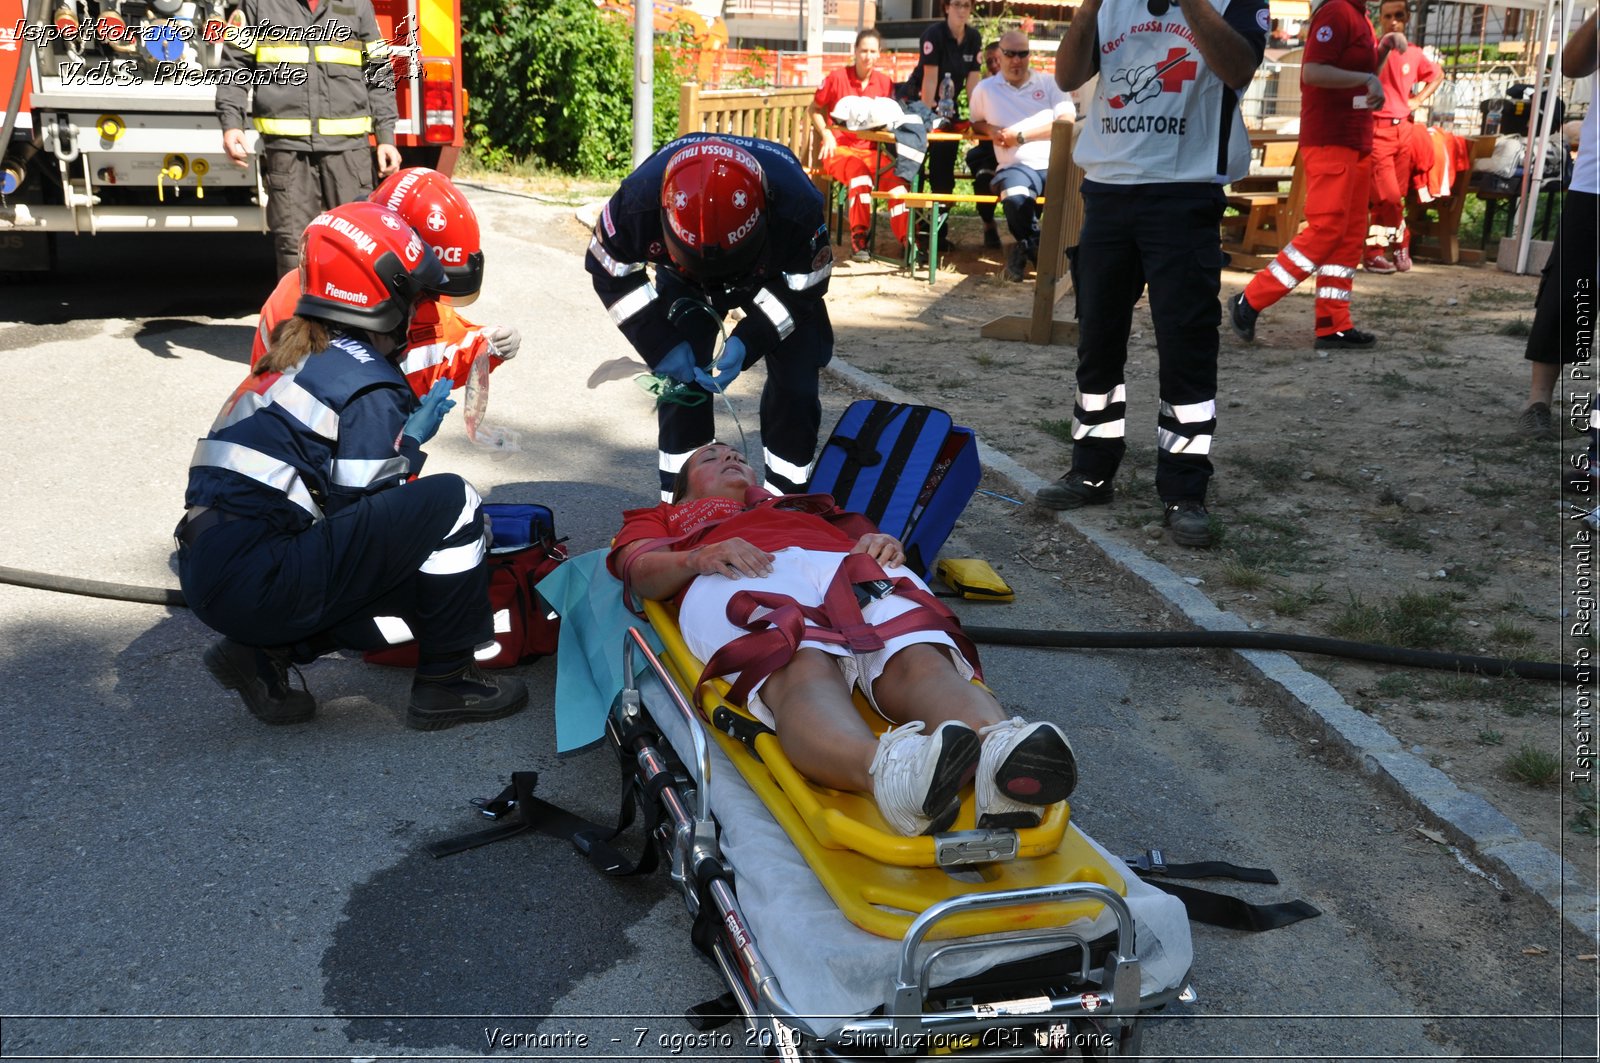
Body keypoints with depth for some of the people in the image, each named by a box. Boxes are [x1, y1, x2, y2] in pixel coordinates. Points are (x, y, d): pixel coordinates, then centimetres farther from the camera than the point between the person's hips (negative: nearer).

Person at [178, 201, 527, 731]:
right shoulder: (369, 385, -10)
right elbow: (364, 506, -12)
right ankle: (444, 684, -2)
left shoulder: (296, 355, 17)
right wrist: (414, 437, 1)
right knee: (449, 502, -10)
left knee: (418, 596, 19)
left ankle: (266, 651, 9)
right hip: (256, 583, -9)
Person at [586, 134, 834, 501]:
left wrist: (746, 343, -34)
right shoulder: (638, 199, -38)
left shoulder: (797, 207, -40)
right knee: (681, 376, -13)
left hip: (777, 275, 0)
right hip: (685, 280, 1)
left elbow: (803, 287, -23)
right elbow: (611, 274, -20)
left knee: (794, 383, -10)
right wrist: (661, 345, -27)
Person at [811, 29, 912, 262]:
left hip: (871, 149, 3)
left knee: (895, 176, -26)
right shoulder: (837, 78, -2)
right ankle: (858, 238, -28)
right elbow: (814, 109, 7)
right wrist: (826, 134, -6)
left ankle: (907, 239, -24)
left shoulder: (885, 83, 7)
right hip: (839, 147, -3)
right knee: (859, 172, -36)